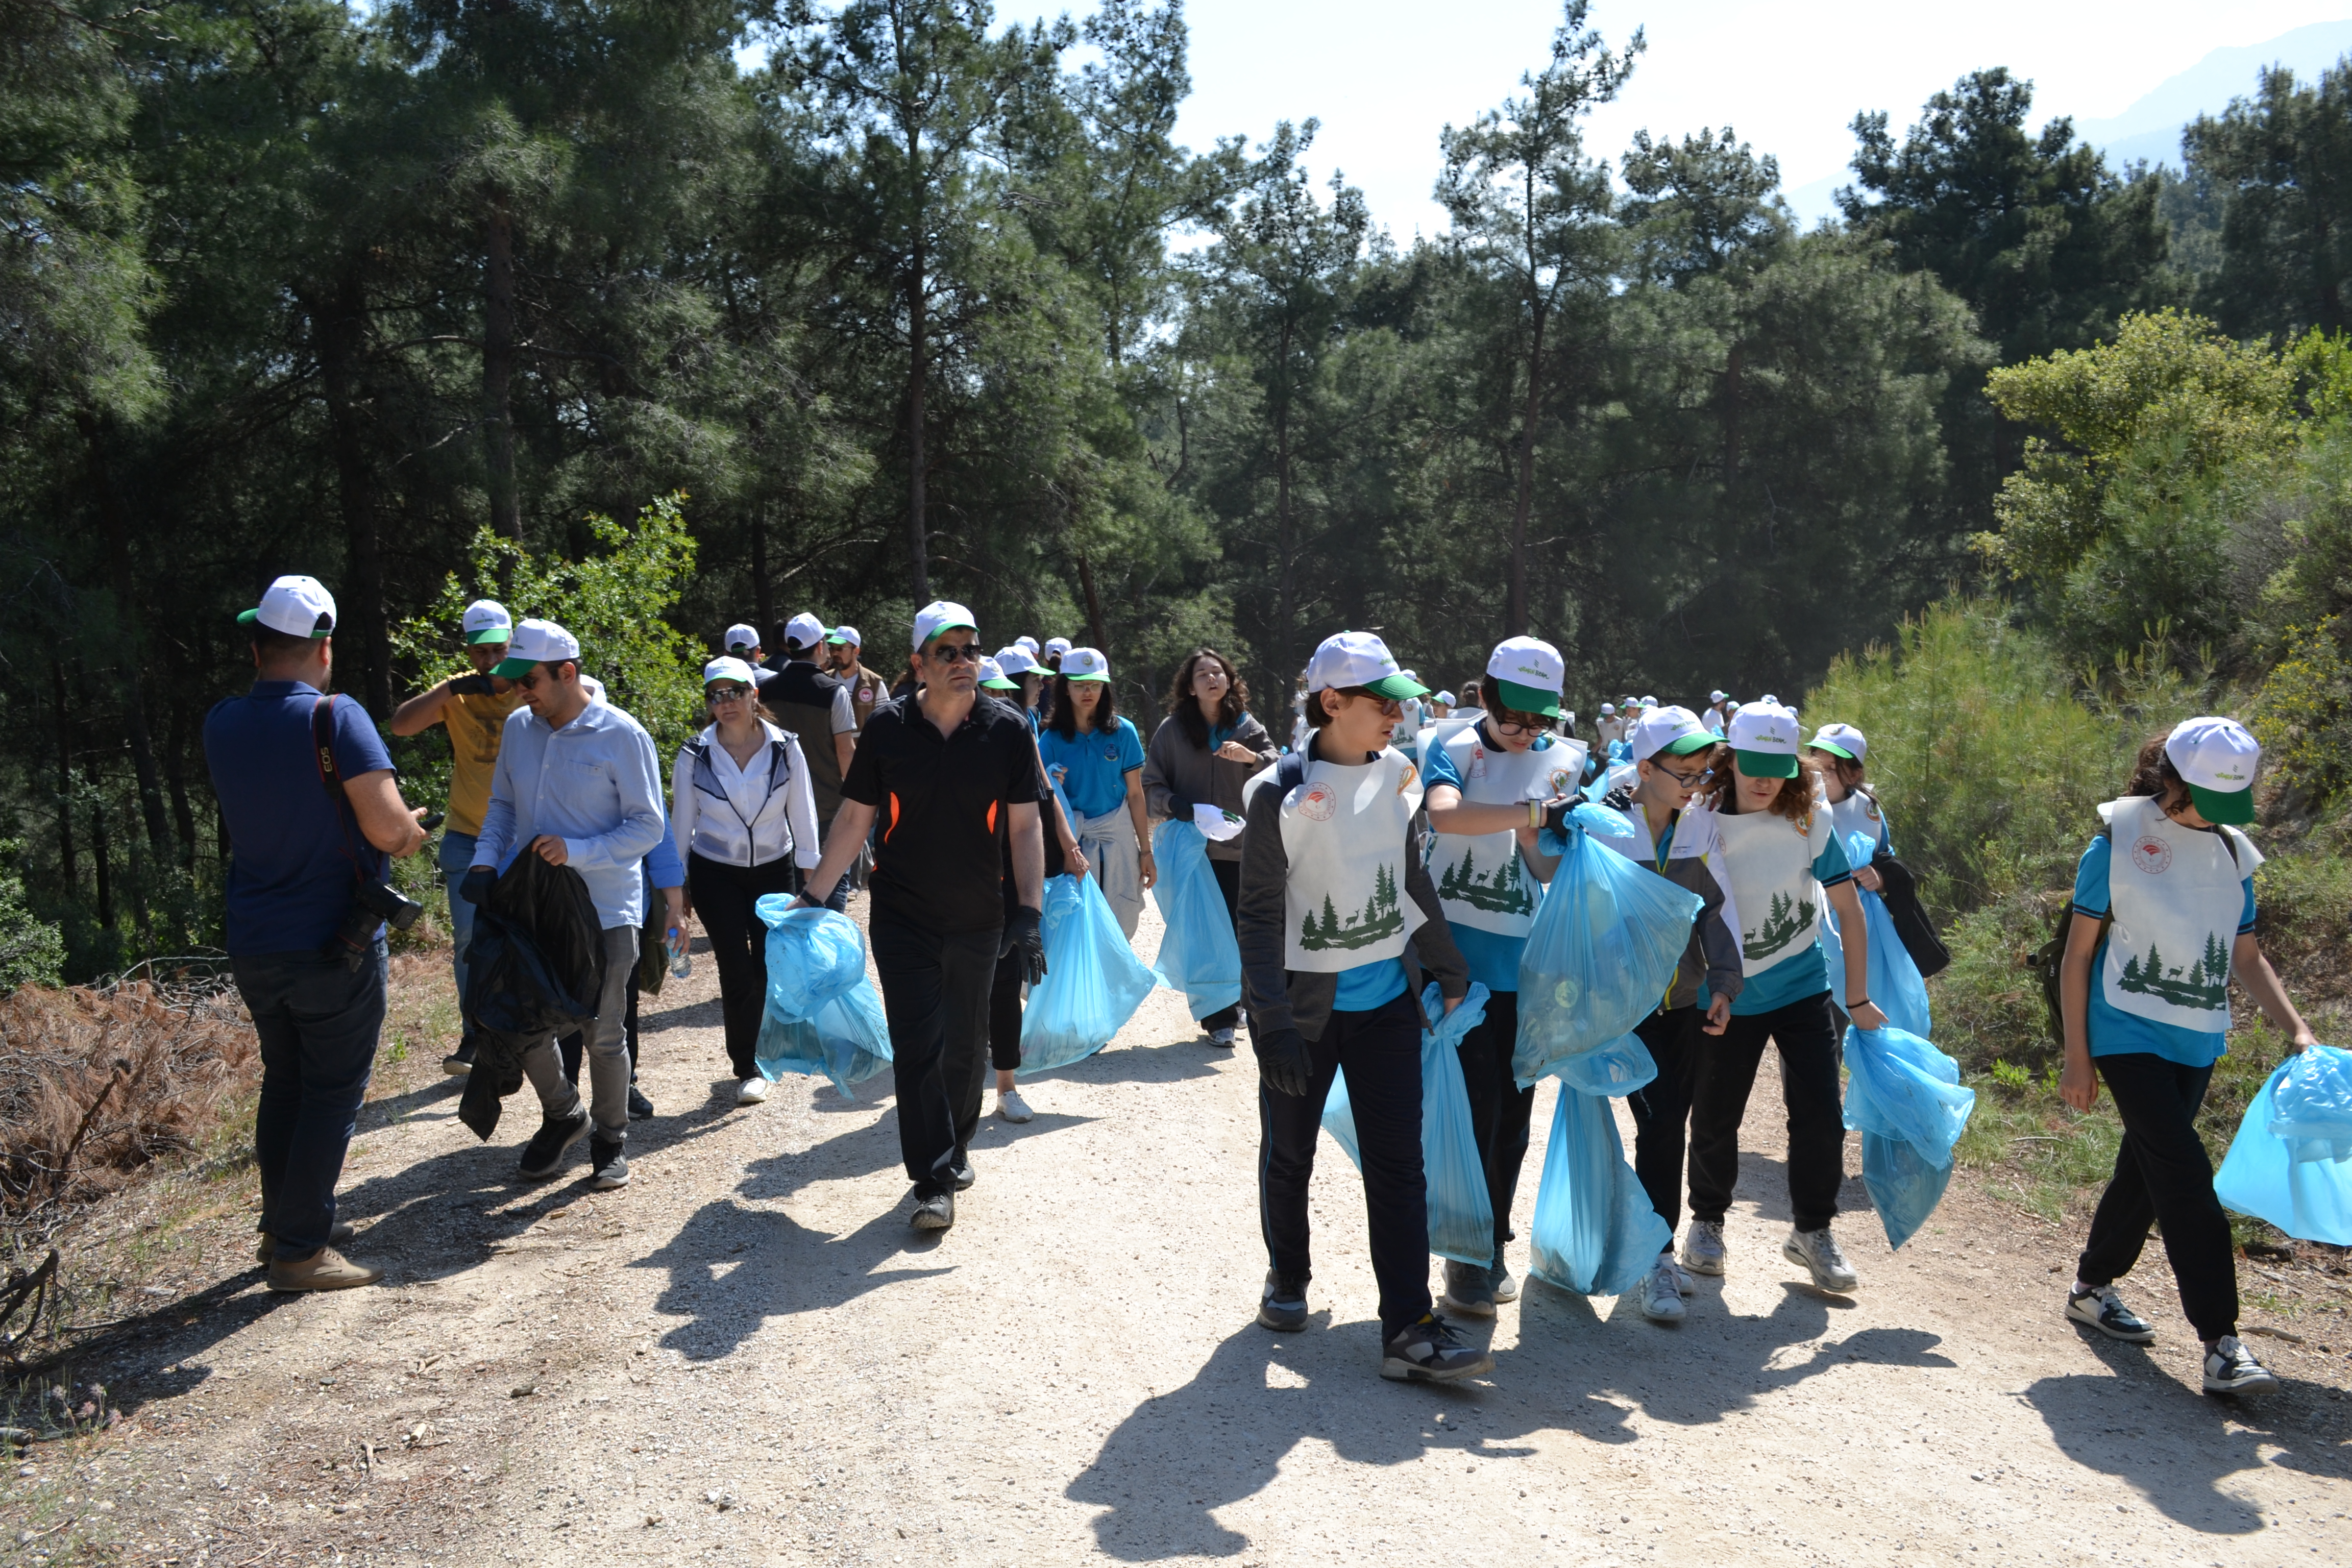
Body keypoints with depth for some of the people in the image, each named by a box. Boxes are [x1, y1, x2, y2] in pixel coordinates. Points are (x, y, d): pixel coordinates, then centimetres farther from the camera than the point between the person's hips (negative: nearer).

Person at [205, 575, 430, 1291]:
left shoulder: (221, 724, 4)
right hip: (333, 946, -6)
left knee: (284, 1080, 20)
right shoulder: (334, 717, -16)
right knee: (332, 1092, 3)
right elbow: (389, 830, -21)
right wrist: (411, 831, 1)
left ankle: (283, 1224, 29)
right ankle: (299, 1249, 7)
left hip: (253, 947, 7)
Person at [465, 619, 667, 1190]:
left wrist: (574, 851, -23)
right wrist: (485, 860, -2)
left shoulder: (622, 736, -12)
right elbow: (502, 805, 15)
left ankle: (611, 1139, 27)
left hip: (605, 910, -5)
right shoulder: (518, 728, 4)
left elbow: (648, 826, -11)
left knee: (603, 1034, 6)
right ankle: (562, 1115, 35)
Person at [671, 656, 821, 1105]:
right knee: (737, 971, -5)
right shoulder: (694, 755, -7)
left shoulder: (785, 748, -7)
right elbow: (682, 823, 1)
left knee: (770, 968, 0)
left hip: (774, 870, 1)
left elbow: (803, 816, 0)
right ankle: (746, 1069, 11)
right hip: (715, 874, -1)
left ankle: (753, 1054, 25)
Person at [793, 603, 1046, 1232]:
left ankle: (956, 1146, 36)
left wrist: (1029, 914, -10)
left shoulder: (1008, 730, -5)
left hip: (978, 919, 1)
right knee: (917, 1046, -6)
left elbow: (1025, 826, -2)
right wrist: (812, 896, 0)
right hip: (903, 918, -1)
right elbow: (854, 819, 2)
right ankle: (935, 1181, 1)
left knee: (965, 1044, 14)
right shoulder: (887, 727, -5)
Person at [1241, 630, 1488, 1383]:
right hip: (1304, 1005, -4)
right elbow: (1261, 917, -13)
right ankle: (1287, 1278, 37)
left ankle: (1410, 1329, 3)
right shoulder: (1282, 793, -13)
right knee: (1289, 1153, 13)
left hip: (1387, 999, 4)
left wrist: (1450, 972, 21)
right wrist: (1273, 1025, -18)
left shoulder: (1396, 776, 2)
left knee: (1398, 1163, 0)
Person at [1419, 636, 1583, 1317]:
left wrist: (1535, 831, -19)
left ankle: (1494, 1243, 25)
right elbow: (1444, 813, -26)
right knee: (1476, 1100, -6)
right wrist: (1537, 810, -29)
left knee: (1514, 1105, 9)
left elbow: (1552, 867, 0)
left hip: (1525, 956, 4)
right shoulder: (1457, 750, -3)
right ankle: (1467, 1253, 6)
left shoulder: (1566, 761, 7)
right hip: (1457, 950, -4)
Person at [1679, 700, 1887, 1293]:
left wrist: (1858, 998, -1)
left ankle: (1812, 1231, 18)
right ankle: (1707, 1221, 30)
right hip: (1726, 995, -1)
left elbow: (1848, 908, -3)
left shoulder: (1809, 821, -9)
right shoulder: (1700, 824, -12)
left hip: (1802, 988, 1)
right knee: (1714, 1117, 7)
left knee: (1820, 1114, -3)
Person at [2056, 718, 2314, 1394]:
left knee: (2147, 1167, 15)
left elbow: (2247, 957, 14)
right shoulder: (2118, 843, -8)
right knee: (2187, 1179, -13)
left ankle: (2091, 1287, 33)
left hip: (2198, 1041, 6)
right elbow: (2077, 955, -6)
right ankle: (2221, 1343, -12)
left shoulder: (2230, 852, 7)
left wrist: (2297, 1028, 0)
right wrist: (2076, 1056, -8)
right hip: (2130, 1033, -6)